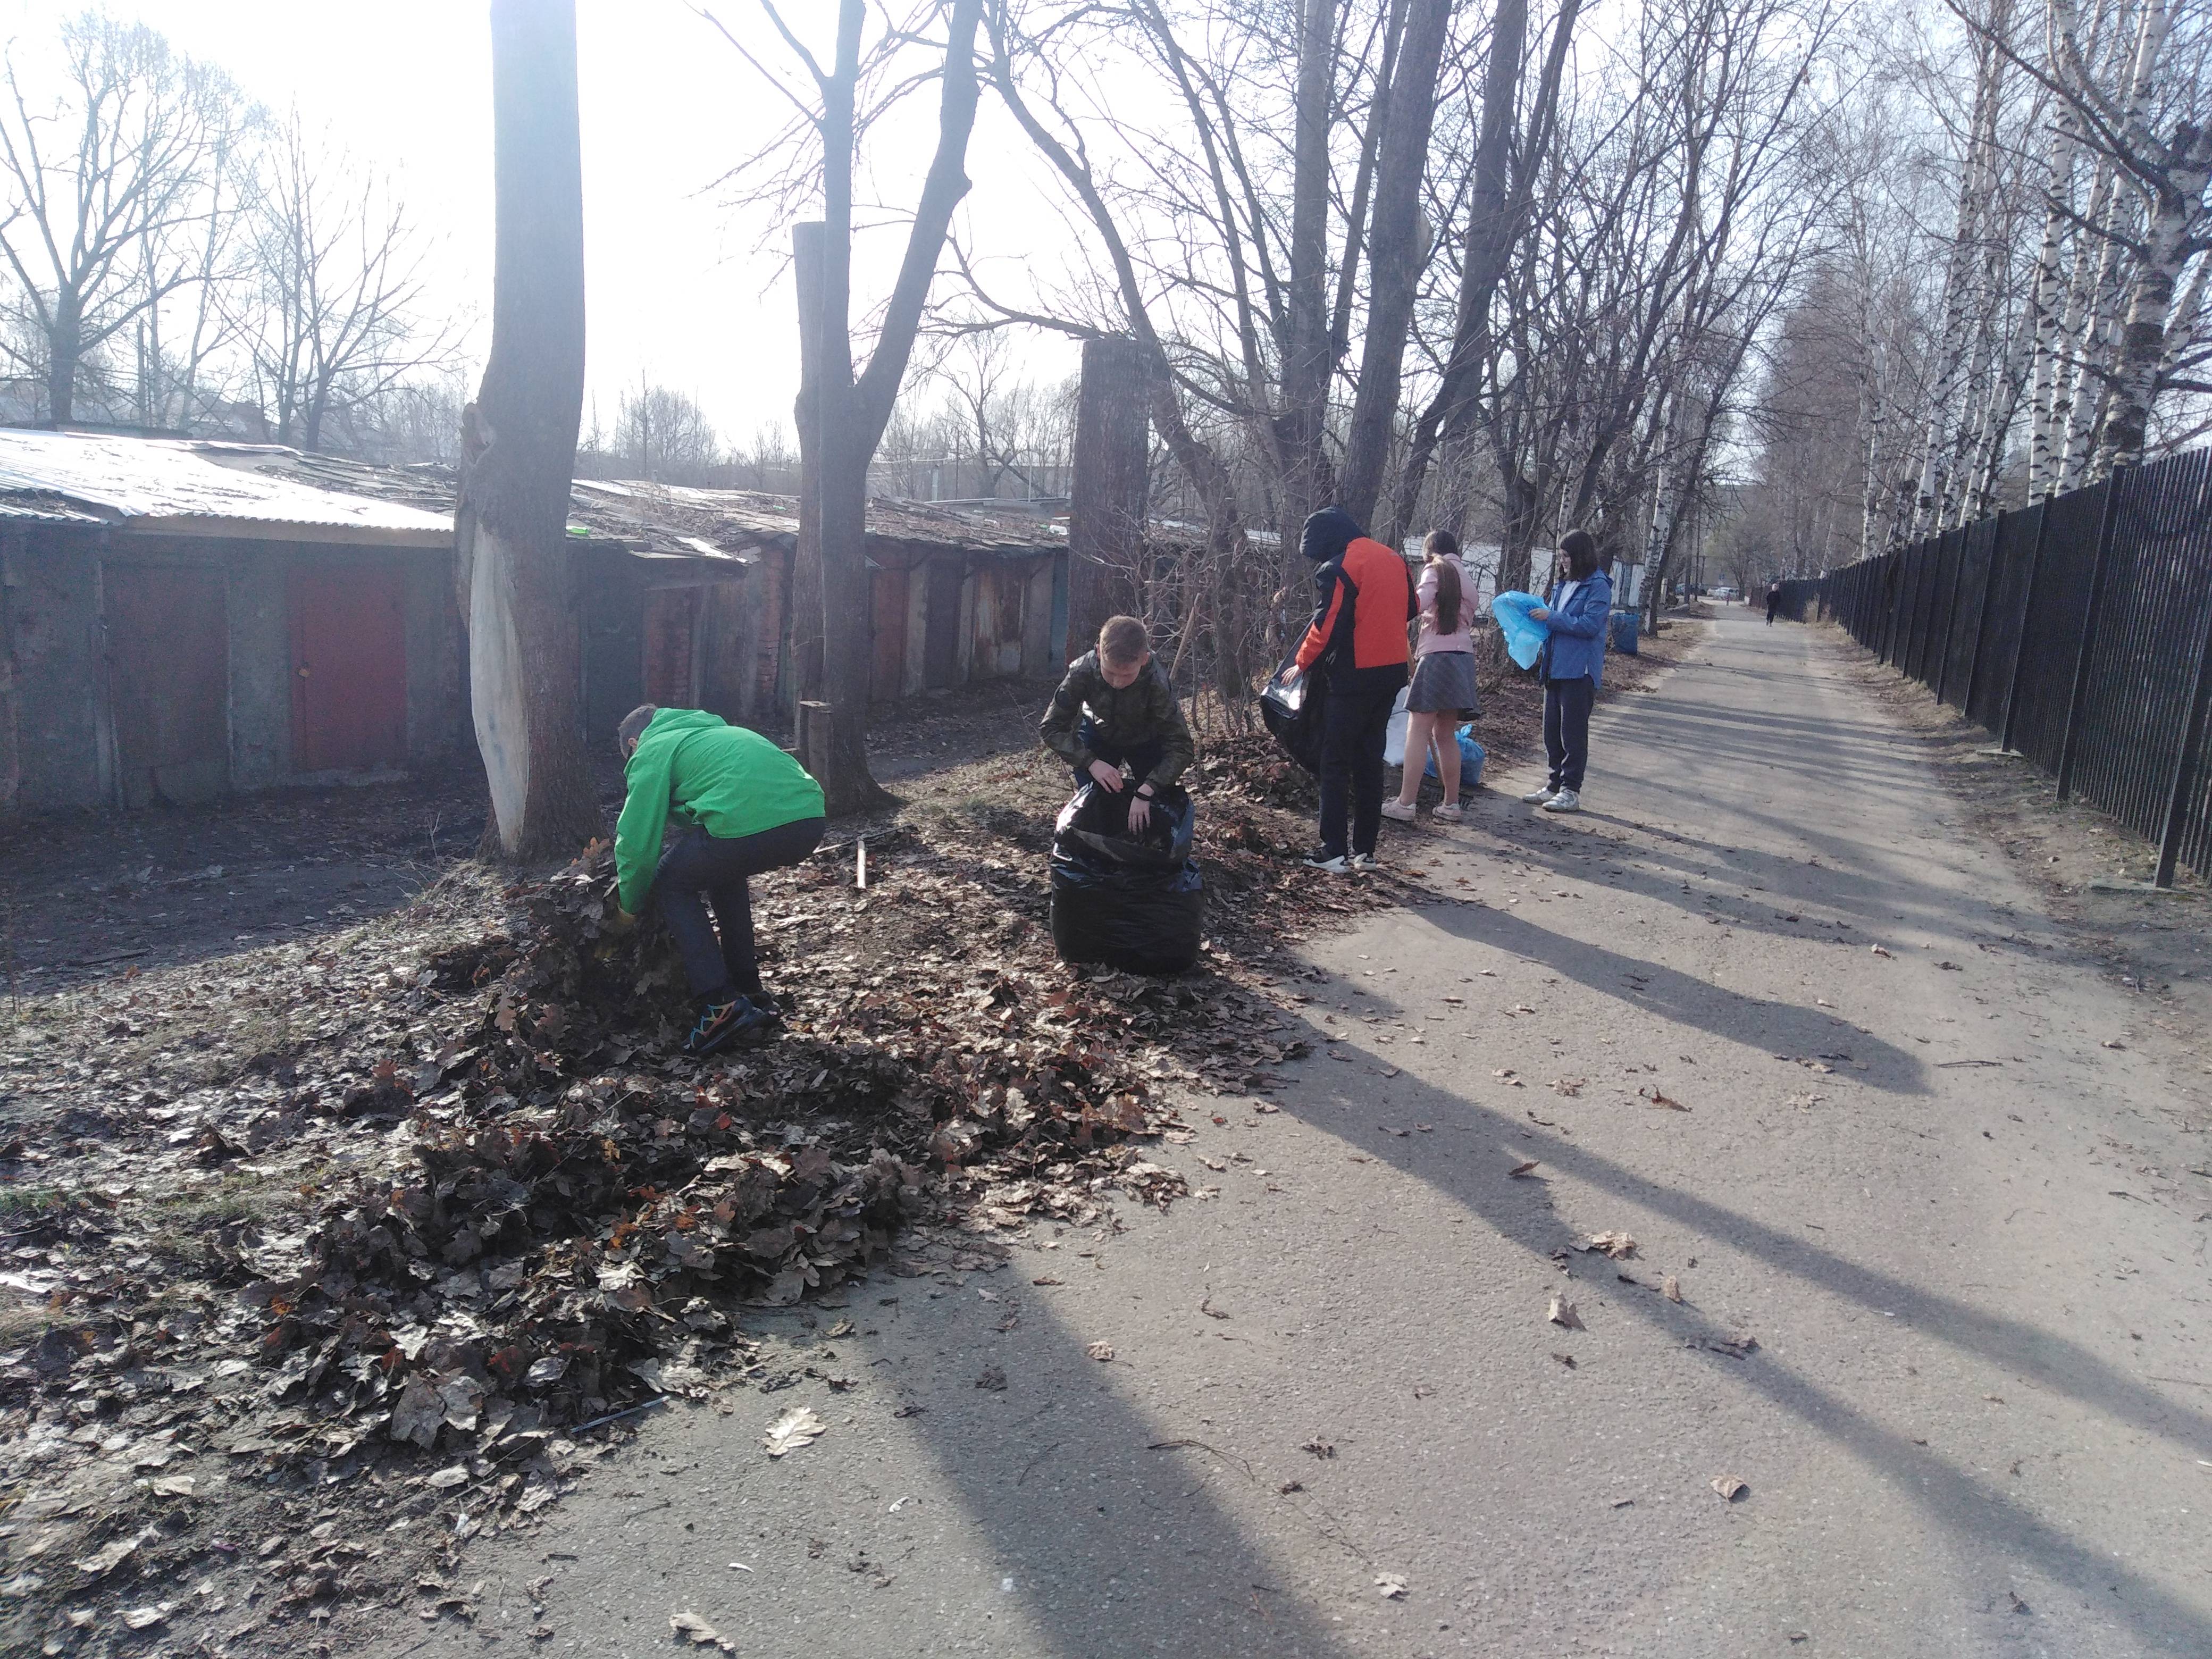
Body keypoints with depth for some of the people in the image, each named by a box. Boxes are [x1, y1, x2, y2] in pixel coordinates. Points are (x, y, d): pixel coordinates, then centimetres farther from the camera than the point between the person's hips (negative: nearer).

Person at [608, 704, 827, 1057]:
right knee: (725, 873, 34)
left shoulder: (651, 751, 15)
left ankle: (721, 1004, 6)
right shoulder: (711, 729, 38)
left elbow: (638, 841, 11)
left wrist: (629, 910, 26)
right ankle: (750, 992, 32)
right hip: (809, 818, 8)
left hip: (749, 826, -7)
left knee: (671, 883, 18)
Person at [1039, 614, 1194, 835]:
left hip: (1146, 741, -1)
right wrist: (1091, 762, -41)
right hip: (1099, 733, 1)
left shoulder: (1157, 684, -39)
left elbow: (1180, 748, -36)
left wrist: (1145, 792, -47)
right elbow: (1051, 727, -28)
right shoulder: (1082, 672, -35)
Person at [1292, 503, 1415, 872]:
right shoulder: (1394, 560, 10)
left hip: (1351, 678, -7)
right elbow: (1409, 611, 18)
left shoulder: (1336, 569, -14)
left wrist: (1302, 663, -2)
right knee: (1370, 762, 13)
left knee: (1336, 765, 1)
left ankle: (1334, 851, 1)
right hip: (1391, 673, 7)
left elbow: (1325, 627, -16)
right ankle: (1365, 849, 16)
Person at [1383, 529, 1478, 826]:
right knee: (1446, 735, 12)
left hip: (1438, 656, -8)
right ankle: (1451, 804, 12)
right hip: (1464, 656, 8)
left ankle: (1405, 803, -15)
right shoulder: (1465, 576, 23)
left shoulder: (1436, 570, 1)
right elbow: (1468, 620, 15)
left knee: (1418, 731, -10)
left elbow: (1419, 602, -19)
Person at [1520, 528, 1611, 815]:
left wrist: (1551, 618, -17)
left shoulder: (1598, 586, -9)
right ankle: (1555, 786, 19)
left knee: (1573, 732, -4)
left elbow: (1591, 624, -18)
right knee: (1552, 731, 11)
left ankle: (1571, 791, 2)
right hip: (1555, 667, 8)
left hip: (1579, 670, -8)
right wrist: (1540, 616, 5)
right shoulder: (1562, 583, 15)